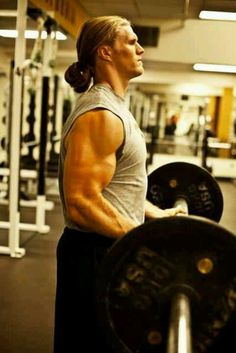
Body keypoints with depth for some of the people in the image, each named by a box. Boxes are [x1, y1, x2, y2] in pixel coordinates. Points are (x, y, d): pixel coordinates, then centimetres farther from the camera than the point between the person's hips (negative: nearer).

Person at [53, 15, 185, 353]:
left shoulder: (113, 108, 12)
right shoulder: (100, 116, -21)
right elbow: (82, 203, -28)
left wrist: (156, 213, 17)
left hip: (110, 249, 10)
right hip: (97, 253, -10)